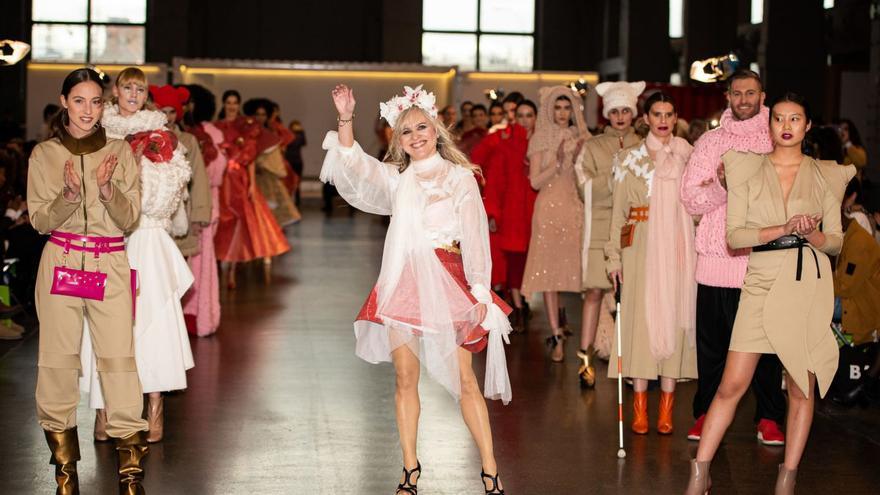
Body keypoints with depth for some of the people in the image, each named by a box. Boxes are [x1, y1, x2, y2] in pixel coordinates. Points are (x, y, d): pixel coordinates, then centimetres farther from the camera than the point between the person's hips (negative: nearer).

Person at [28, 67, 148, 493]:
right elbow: (39, 220, 1)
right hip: (60, 263, 0)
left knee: (119, 359, -6)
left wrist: (107, 187, -17)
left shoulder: (120, 152, 6)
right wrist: (69, 195, -17)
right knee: (58, 361, 2)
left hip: (111, 266, 0)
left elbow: (129, 218, 2)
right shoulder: (44, 154, 5)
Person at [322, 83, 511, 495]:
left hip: (446, 282, -3)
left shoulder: (459, 177, 3)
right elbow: (354, 168, 0)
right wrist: (345, 120, -12)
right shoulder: (394, 178, 14)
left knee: (464, 380, -4)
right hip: (402, 282, 3)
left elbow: (475, 236, -1)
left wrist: (480, 290, -8)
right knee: (405, 377, 5)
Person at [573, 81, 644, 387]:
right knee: (595, 291, -6)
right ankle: (585, 359, -3)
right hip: (601, 227, -1)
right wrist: (616, 178, -12)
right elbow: (585, 188, 1)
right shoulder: (593, 147, 11)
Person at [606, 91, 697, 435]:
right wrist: (614, 256, 0)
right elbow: (618, 210, 6)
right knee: (641, 318, -4)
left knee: (674, 318, -1)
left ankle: (666, 411, 5)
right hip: (642, 248, -1)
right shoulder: (630, 159, 8)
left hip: (678, 248, 1)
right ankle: (640, 409, 1)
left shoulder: (687, 156, 11)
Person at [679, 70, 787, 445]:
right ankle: (705, 413, 16)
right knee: (712, 339, 4)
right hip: (718, 255, 1)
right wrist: (722, 186, -14)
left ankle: (768, 417, 10)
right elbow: (691, 198, 4)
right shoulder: (711, 142, 11)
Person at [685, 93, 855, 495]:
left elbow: (836, 240, 8)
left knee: (802, 387, 4)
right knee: (732, 384, -4)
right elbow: (733, 235, -3)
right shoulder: (747, 170, 6)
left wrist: (814, 235, -14)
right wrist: (782, 229, -16)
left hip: (810, 285, 1)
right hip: (762, 282, -1)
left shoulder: (826, 176, 8)